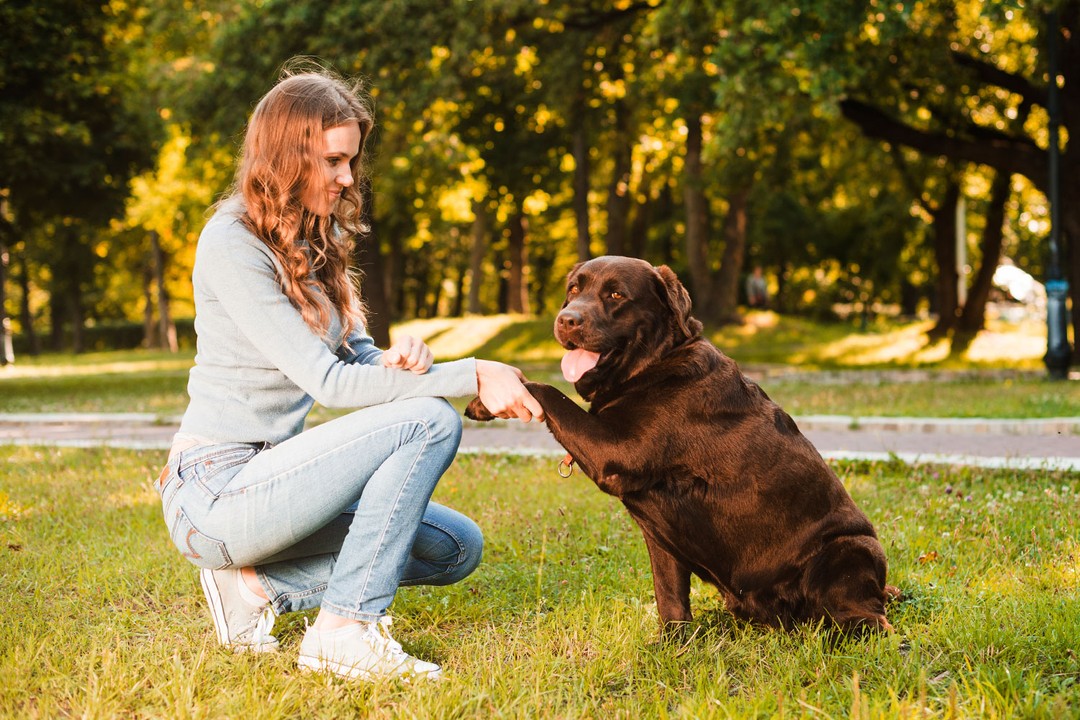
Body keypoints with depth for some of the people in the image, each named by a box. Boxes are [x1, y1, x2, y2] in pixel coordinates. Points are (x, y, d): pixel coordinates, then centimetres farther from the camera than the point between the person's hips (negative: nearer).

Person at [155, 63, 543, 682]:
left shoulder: (318, 241, 13)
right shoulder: (232, 243, -15)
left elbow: (358, 361, 9)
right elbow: (327, 381, -21)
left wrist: (403, 358, -17)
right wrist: (473, 377, -22)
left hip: (266, 479, 9)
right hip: (217, 491, -9)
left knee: (457, 547, 7)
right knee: (431, 421, -20)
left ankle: (259, 586, 3)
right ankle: (345, 630, -19)